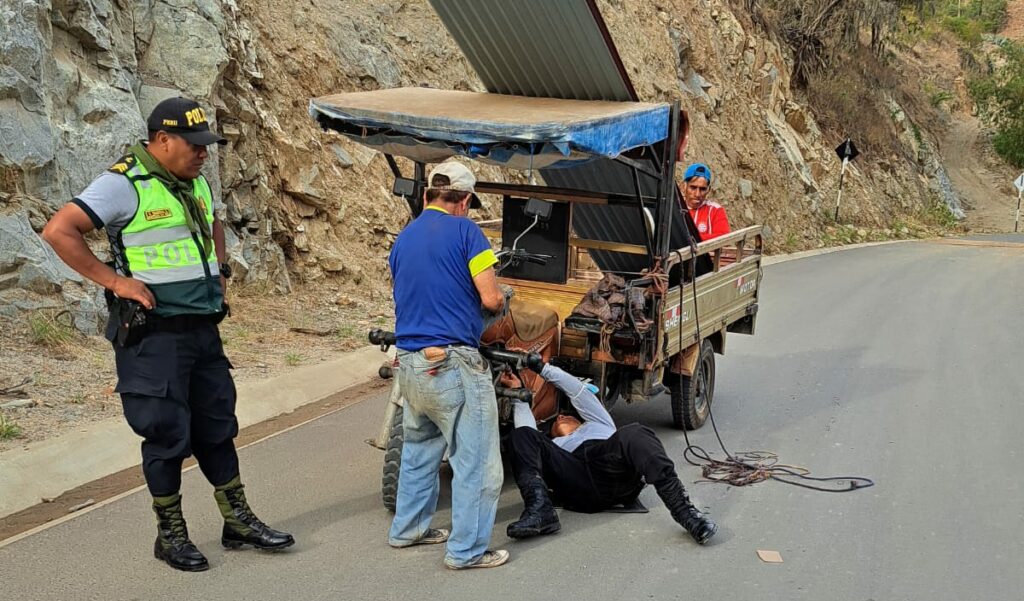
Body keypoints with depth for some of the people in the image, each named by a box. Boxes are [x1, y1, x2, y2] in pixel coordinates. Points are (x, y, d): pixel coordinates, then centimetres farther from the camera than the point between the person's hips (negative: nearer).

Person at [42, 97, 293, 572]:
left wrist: (219, 271, 18)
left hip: (203, 328, 8)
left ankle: (239, 522, 25)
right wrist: (114, 280, -19)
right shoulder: (124, 184, -14)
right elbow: (58, 232, -19)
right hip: (154, 334, -7)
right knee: (168, 434, 1)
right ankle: (170, 534, 18)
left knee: (217, 426, 13)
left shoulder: (196, 184, 11)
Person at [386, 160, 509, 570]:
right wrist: (502, 298, 9)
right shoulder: (464, 230, -7)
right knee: (476, 460, 3)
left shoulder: (402, 240, 13)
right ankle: (467, 550, 8)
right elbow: (490, 299, -13)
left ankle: (408, 529, 34)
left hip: (409, 363, 8)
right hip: (453, 364, -8)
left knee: (418, 450, 24)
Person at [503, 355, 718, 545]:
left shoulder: (599, 425, 47)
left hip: (616, 471, -1)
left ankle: (683, 510, -47)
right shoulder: (555, 446, 46)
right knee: (522, 436, -19)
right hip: (578, 487, 1)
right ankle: (539, 510, -41)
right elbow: (528, 432, 26)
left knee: (635, 434, -36)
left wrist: (544, 368, 39)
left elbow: (579, 391, 37)